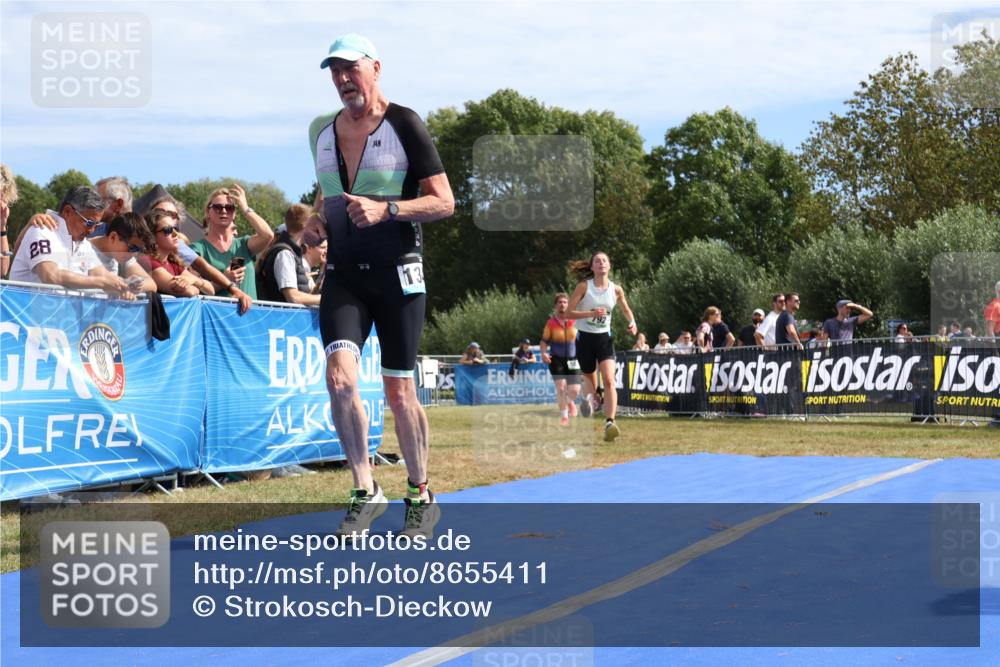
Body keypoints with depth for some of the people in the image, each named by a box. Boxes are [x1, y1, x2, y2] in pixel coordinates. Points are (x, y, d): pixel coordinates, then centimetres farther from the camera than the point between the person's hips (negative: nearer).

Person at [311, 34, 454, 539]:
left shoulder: (404, 124, -5)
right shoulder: (321, 131, 11)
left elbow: (444, 202, -9)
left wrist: (386, 209, -21)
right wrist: (318, 223, 11)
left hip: (396, 272, -4)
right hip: (342, 274, 4)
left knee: (399, 391, 1)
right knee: (340, 376, -16)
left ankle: (420, 497, 18)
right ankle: (365, 492, -4)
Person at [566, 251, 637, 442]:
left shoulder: (616, 289, 0)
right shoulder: (584, 287, -8)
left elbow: (626, 309, 19)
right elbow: (569, 313, -10)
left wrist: (632, 323, -1)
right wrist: (592, 313, -23)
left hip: (604, 338, 1)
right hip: (585, 338, -1)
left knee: (609, 380, -18)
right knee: (590, 379, 11)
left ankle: (609, 423, -27)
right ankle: (588, 398, 46)